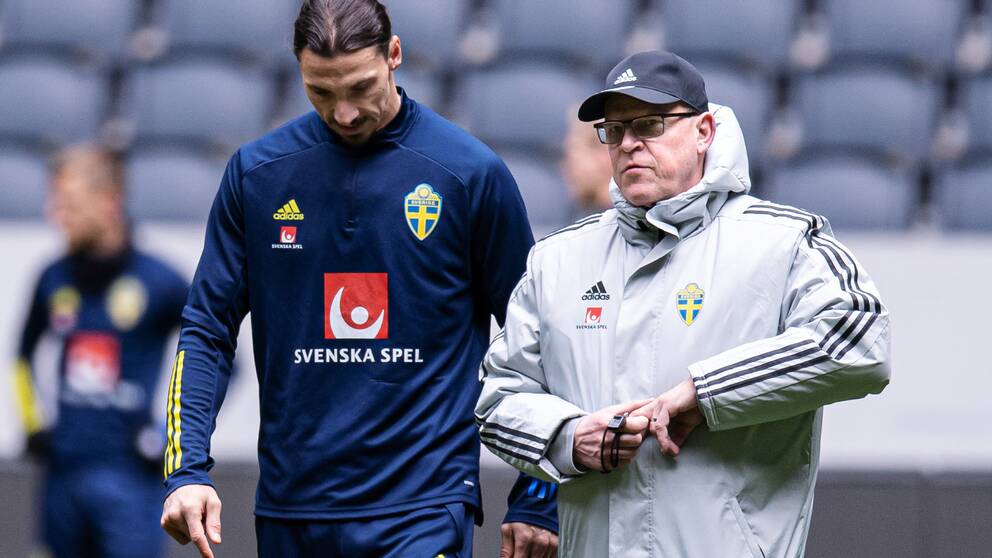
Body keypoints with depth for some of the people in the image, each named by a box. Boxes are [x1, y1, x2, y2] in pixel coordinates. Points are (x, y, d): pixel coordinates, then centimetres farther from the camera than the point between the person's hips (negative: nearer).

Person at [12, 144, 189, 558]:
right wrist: (33, 423, 15)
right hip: (64, 473, 5)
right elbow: (24, 356, 26)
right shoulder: (55, 280, 7)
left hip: (129, 474, -5)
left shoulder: (158, 282, -6)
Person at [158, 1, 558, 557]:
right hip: (290, 509, 3)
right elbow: (208, 329, 7)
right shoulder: (257, 171, 5)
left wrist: (536, 501, 2)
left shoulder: (472, 173, -2)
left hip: (423, 509, -3)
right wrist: (188, 469, -6)